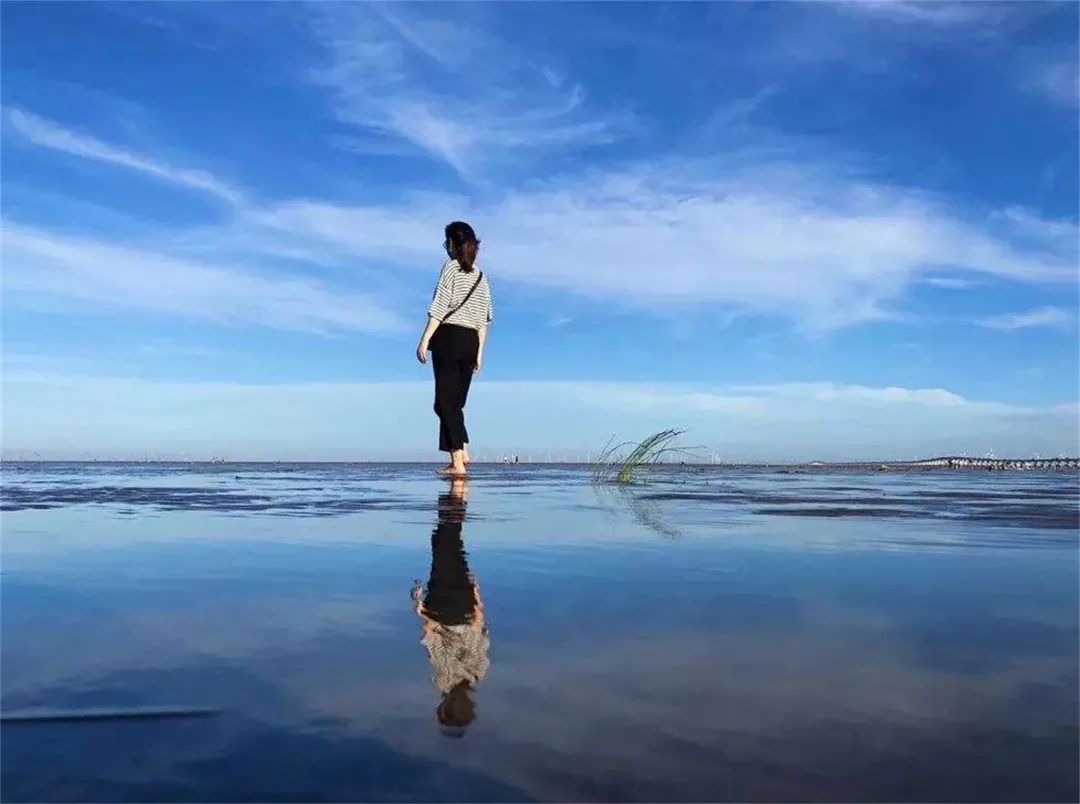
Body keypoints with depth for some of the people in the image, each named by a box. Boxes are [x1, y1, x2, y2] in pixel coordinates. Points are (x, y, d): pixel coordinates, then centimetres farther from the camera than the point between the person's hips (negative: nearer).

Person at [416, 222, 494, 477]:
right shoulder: (480, 275, 16)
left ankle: (458, 462, -9)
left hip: (449, 337, -6)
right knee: (456, 401, 13)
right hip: (471, 341, 6)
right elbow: (484, 318, 14)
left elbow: (439, 307, -10)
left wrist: (425, 340, -11)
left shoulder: (451, 267, -1)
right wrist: (479, 352, 16)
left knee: (445, 401, -4)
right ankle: (462, 450, 3)